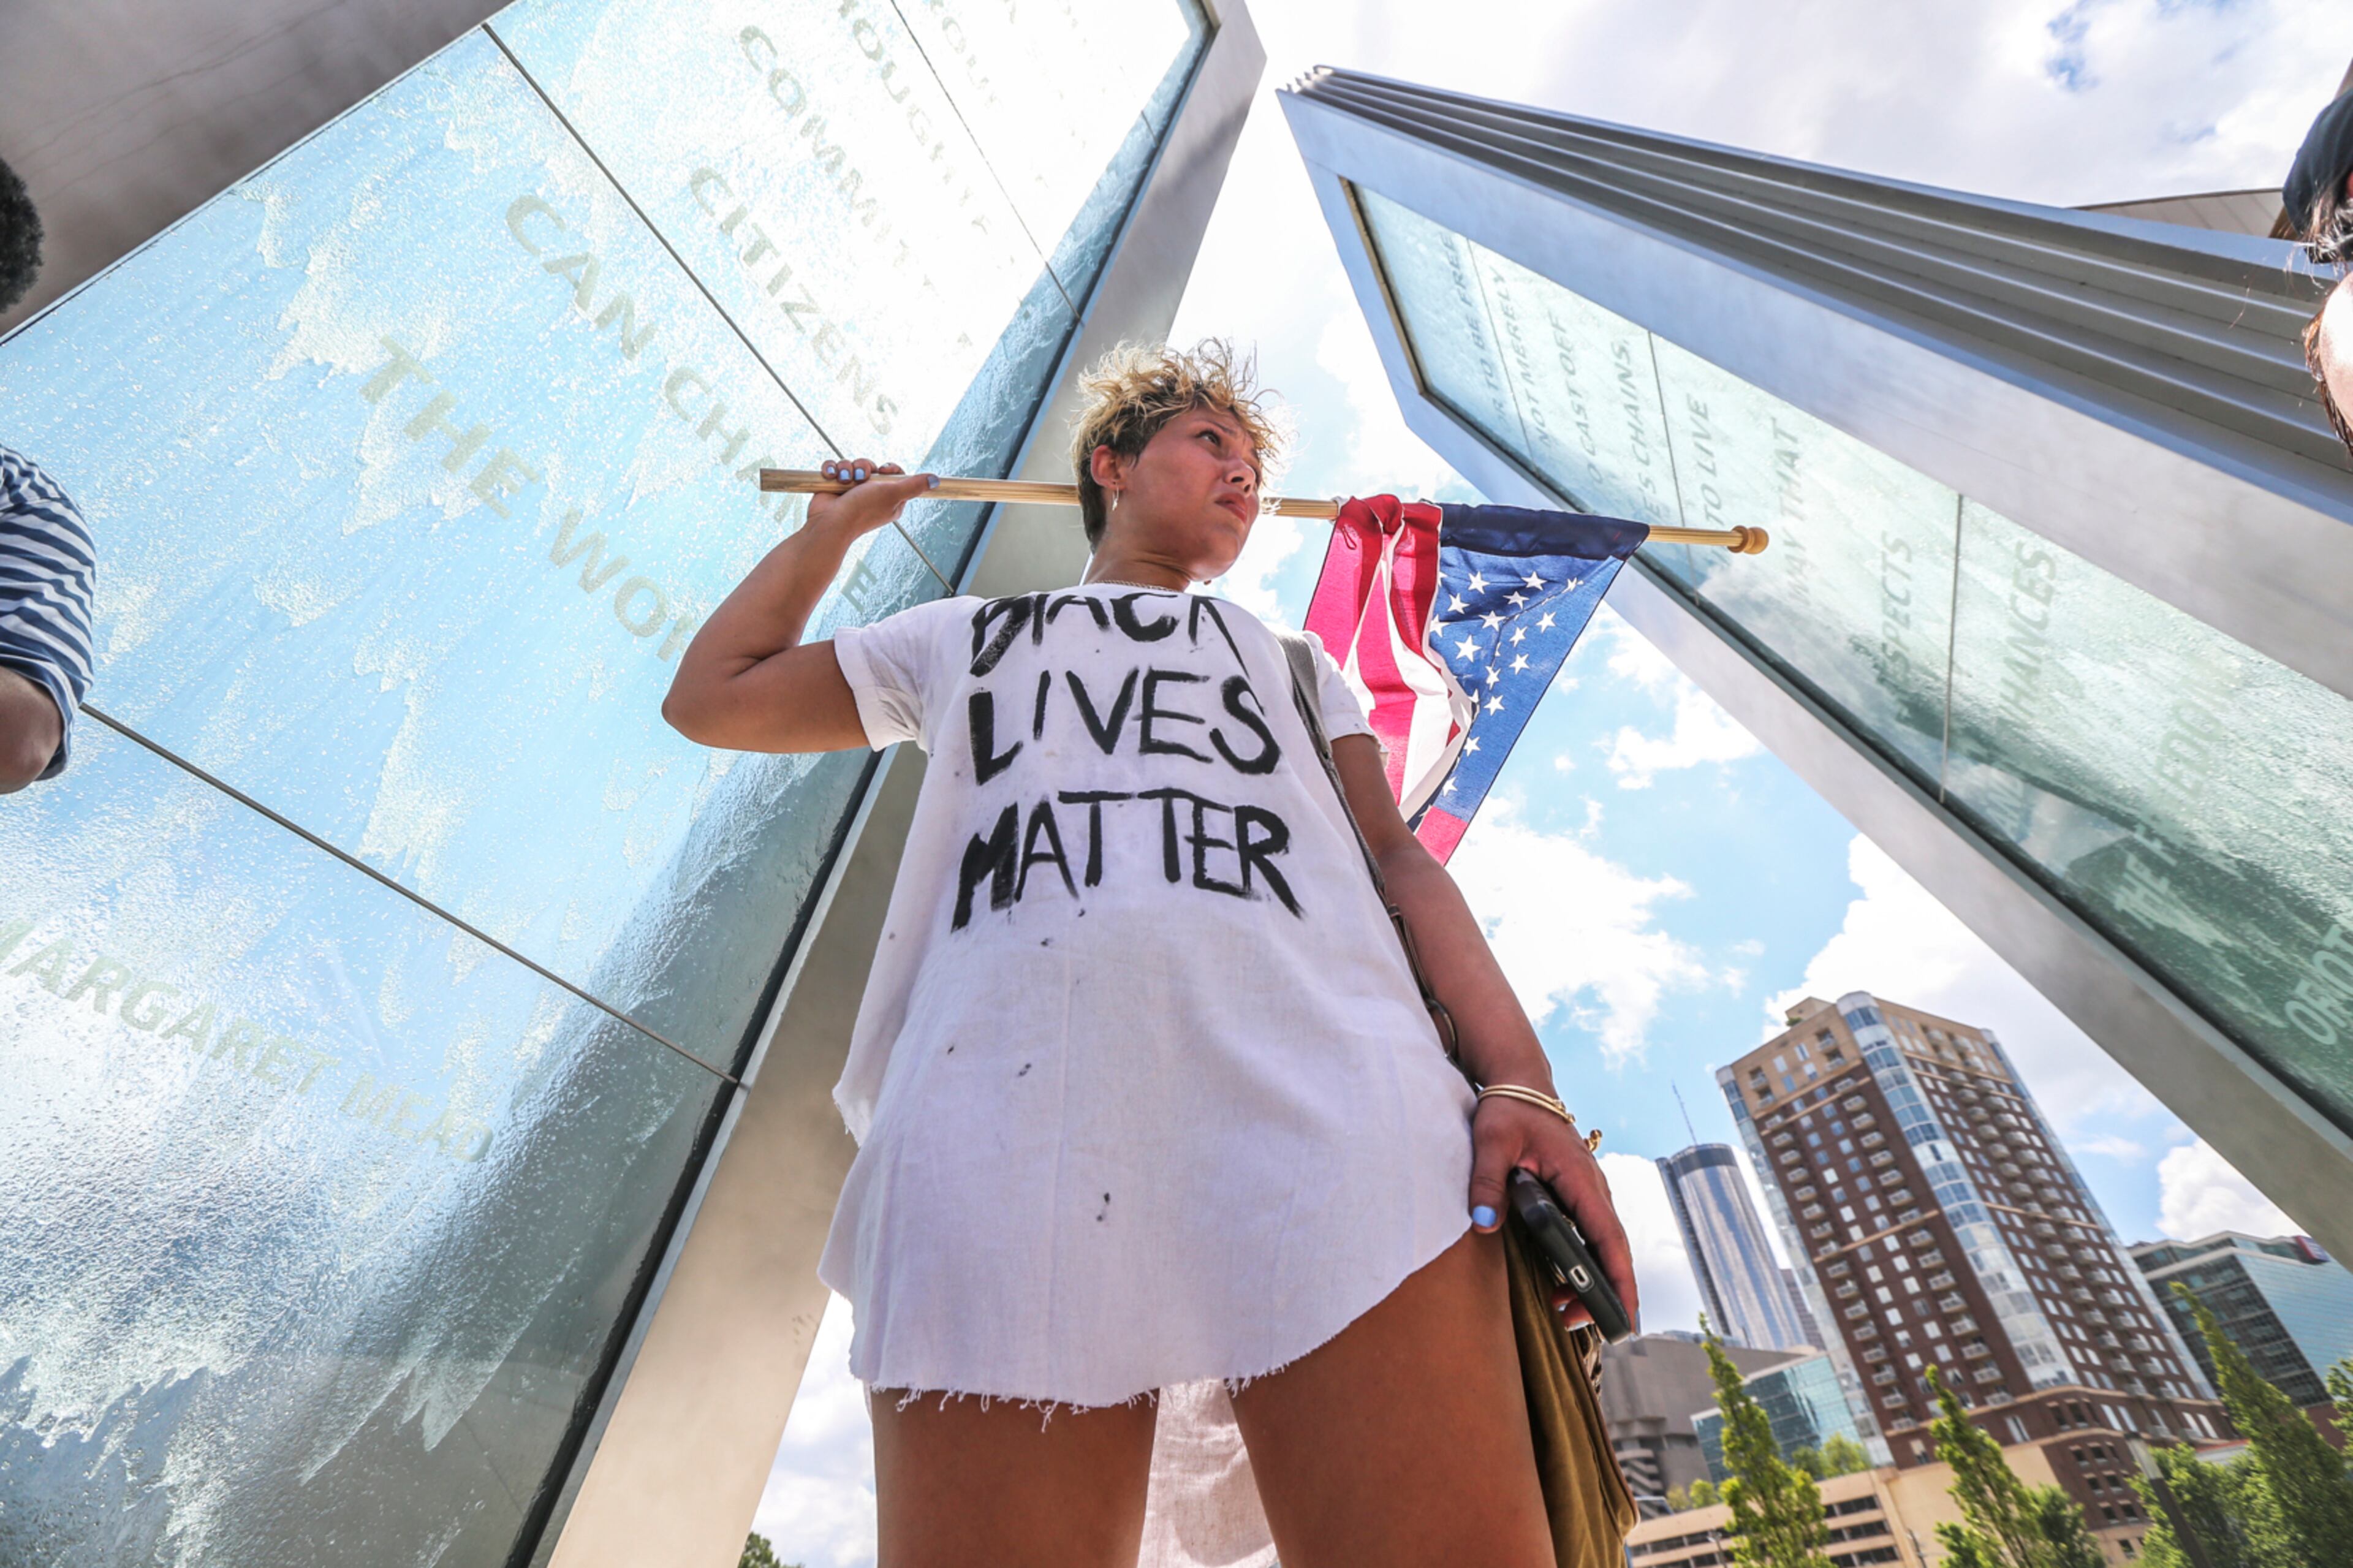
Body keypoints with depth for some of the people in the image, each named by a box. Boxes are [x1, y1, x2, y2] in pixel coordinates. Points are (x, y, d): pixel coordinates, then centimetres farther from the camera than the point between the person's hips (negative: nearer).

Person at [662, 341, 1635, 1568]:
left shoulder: (1288, 657, 34)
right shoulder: (963, 637, 34)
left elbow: (1394, 854, 18)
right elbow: (709, 698, 36)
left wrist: (1519, 1077, 1)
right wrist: (835, 526, 45)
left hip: (1325, 1094, 1)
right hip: (1003, 1111, 0)